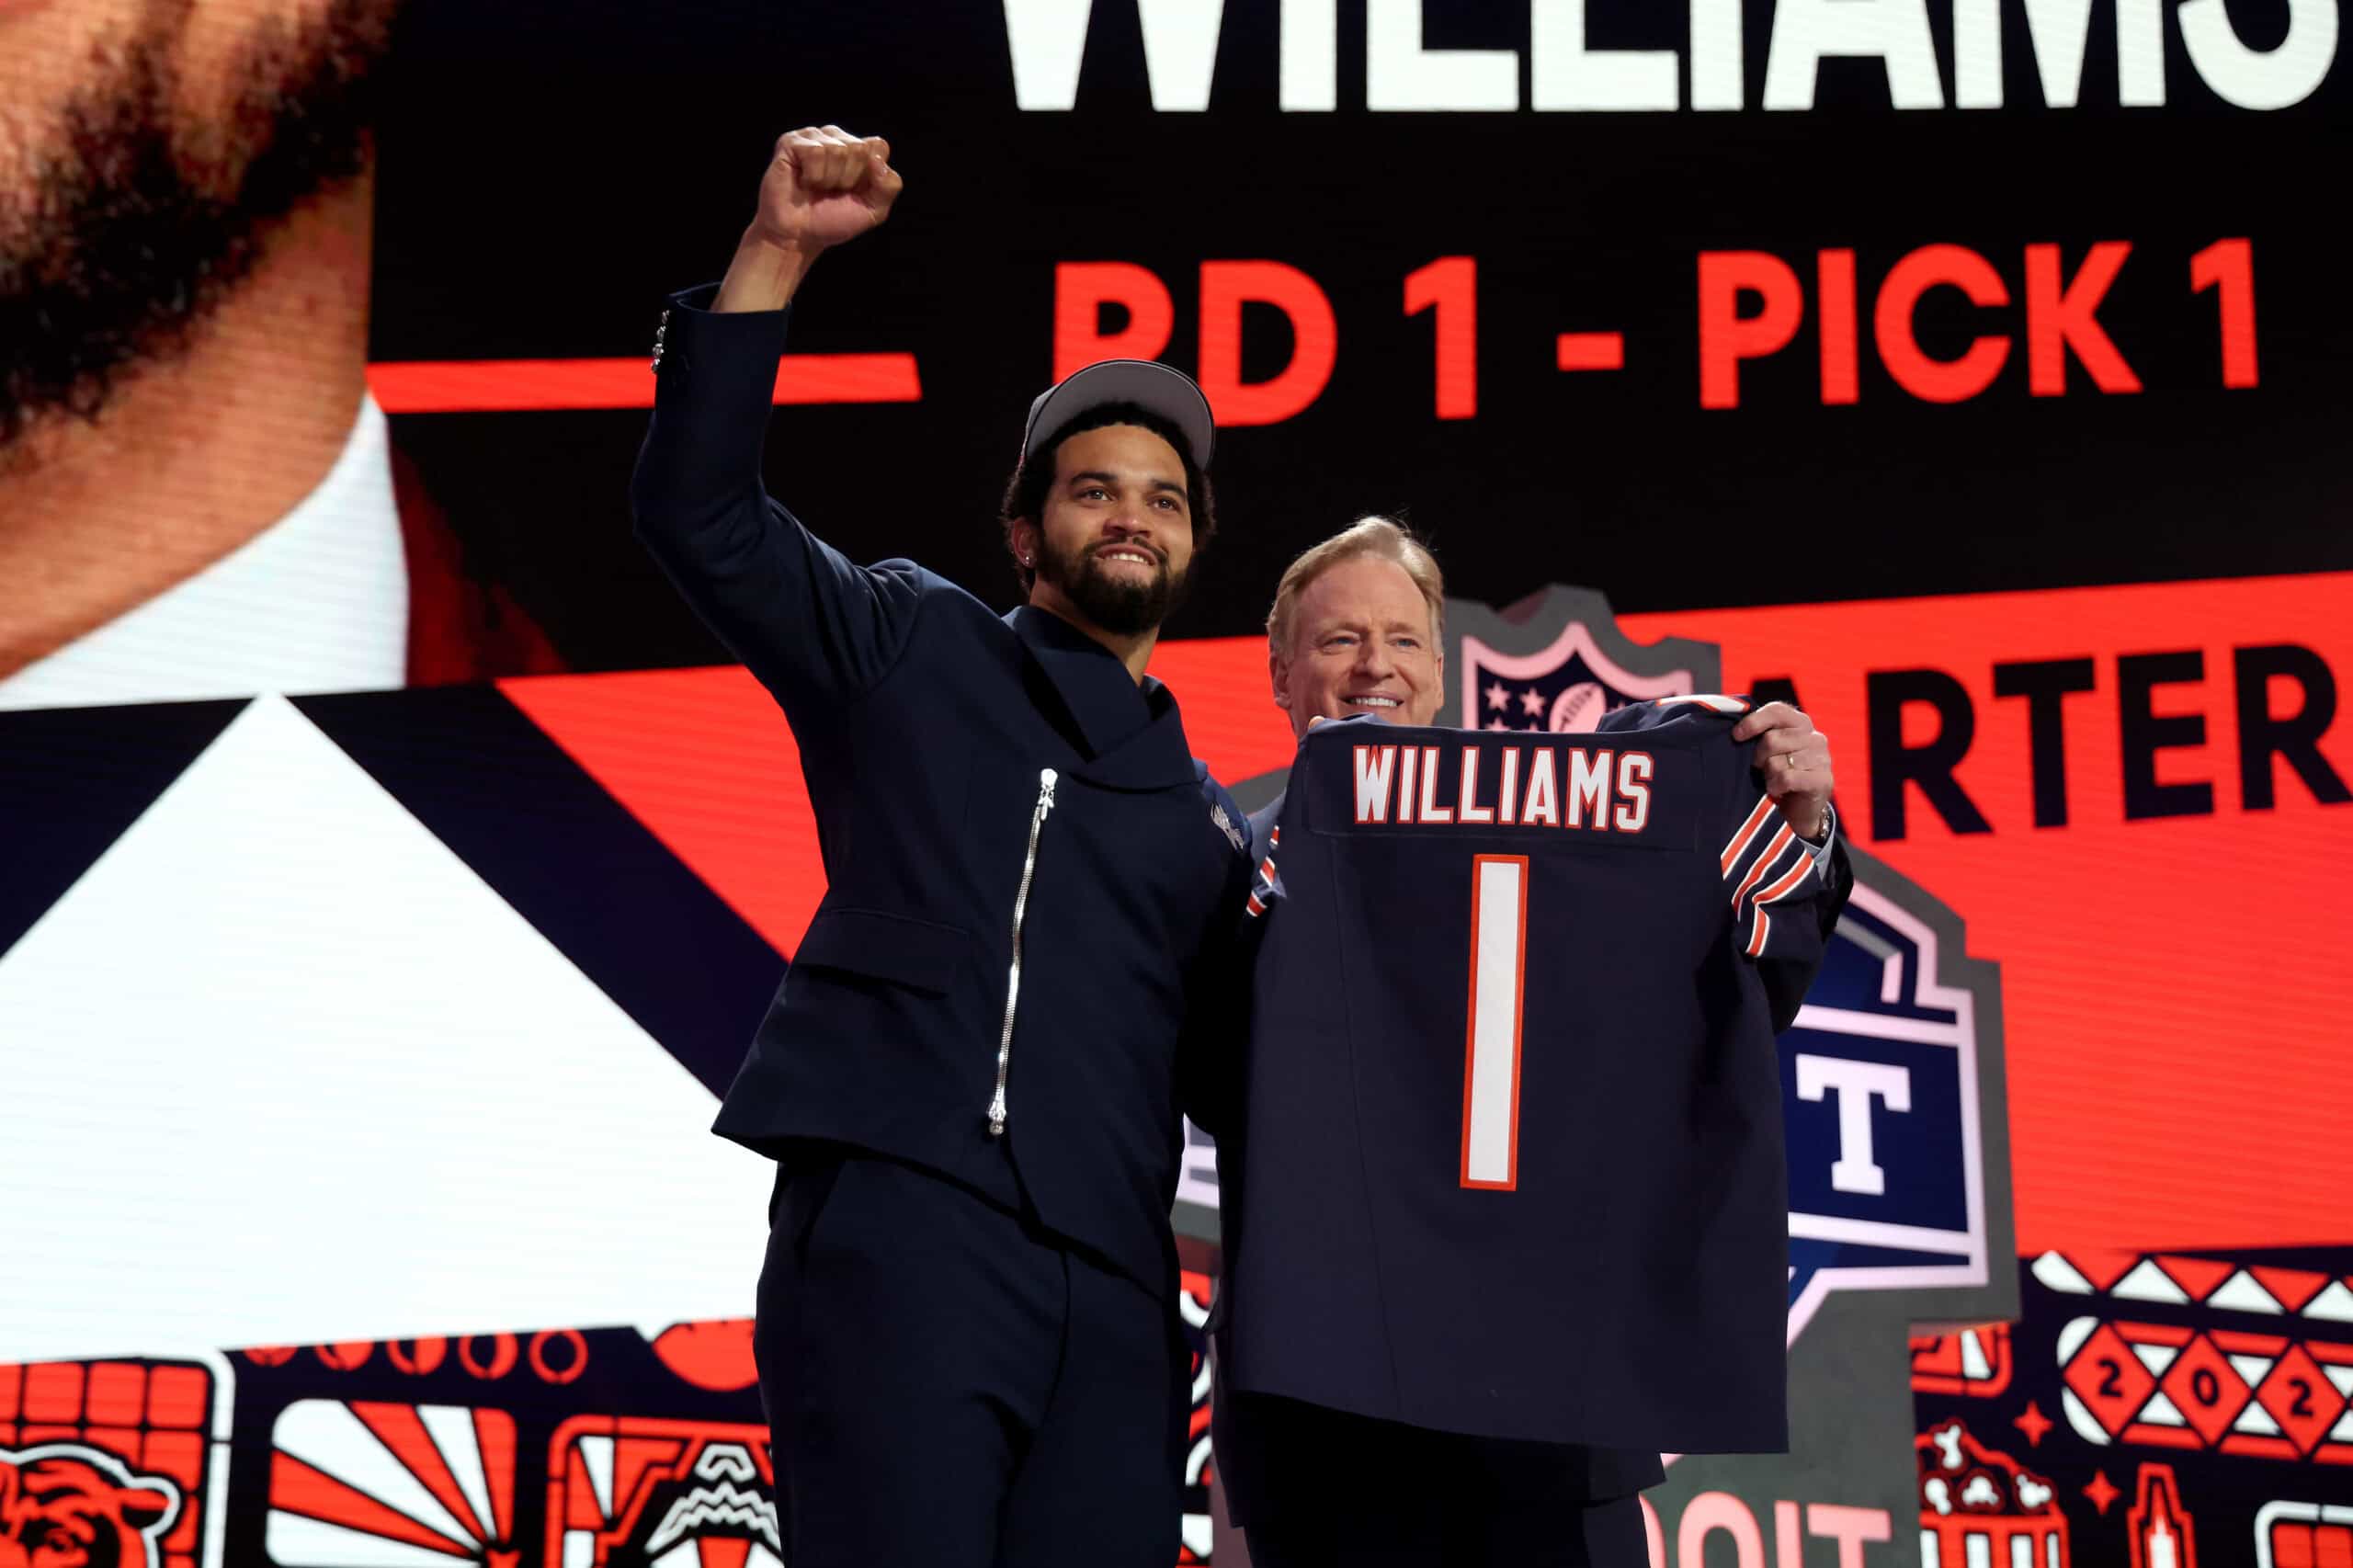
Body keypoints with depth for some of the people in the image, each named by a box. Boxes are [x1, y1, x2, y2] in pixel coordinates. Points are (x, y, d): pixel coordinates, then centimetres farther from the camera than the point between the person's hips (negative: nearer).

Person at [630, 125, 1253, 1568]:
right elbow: (698, 510, 1)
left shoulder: (1205, 818, 26)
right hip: (898, 1218, -5)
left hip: (1110, 1285, 5)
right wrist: (778, 252, -7)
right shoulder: (918, 653, 14)